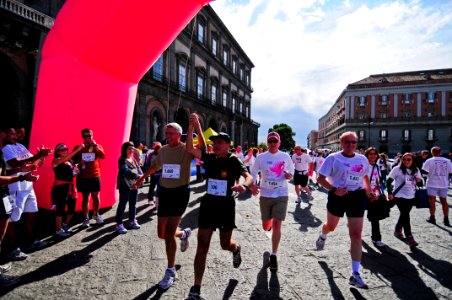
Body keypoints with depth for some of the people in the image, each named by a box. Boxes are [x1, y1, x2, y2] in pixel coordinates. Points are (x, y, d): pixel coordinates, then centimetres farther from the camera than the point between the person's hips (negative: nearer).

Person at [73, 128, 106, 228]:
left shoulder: (98, 146, 3)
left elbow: (103, 156, -15)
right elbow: (73, 160, 9)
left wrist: (95, 145, -19)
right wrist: (79, 162, -12)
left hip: (95, 176, 0)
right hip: (83, 177, 0)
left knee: (96, 196, 6)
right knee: (85, 198, 5)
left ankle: (96, 214, 27)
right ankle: (86, 219, 12)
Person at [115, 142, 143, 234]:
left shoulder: (134, 159, 14)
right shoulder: (122, 160, -10)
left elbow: (139, 169, 7)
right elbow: (126, 171, -24)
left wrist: (140, 177, -13)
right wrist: (137, 176, -31)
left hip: (134, 185, 7)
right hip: (125, 186, -7)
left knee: (133, 204, 15)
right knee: (122, 205, -2)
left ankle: (132, 221, 27)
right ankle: (119, 224, 5)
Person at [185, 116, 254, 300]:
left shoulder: (233, 161, -9)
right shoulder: (210, 158, 0)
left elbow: (249, 177, -19)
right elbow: (190, 148, -9)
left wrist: (244, 185, -42)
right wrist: (192, 126, -17)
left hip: (226, 206, -2)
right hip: (208, 204, 2)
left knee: (225, 244, 15)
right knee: (202, 247, 1)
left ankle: (236, 250, 55)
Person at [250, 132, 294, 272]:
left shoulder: (285, 156, 1)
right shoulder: (261, 157, -1)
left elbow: (291, 172, 12)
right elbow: (253, 173, 3)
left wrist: (289, 175, -12)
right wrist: (252, 185, -16)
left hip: (281, 195, -1)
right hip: (265, 195, 1)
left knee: (277, 225, -6)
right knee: (266, 227, 13)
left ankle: (273, 256, 9)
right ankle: (269, 222, 51)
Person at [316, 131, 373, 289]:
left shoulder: (363, 159, 4)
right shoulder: (333, 158, -9)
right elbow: (321, 178, -10)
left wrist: (368, 191, 6)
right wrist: (334, 189, -24)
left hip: (357, 197, 3)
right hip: (337, 196, -2)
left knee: (356, 235, -3)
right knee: (331, 226, 20)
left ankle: (355, 274, 5)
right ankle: (322, 236, 59)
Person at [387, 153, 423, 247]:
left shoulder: (416, 170, 7)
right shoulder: (397, 169, -7)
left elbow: (420, 184, 10)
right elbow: (389, 181, -6)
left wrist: (419, 180, -13)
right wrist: (390, 193, -12)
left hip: (411, 197, 5)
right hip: (399, 196, -5)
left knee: (404, 214, 15)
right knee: (405, 215, -11)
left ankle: (398, 230, 35)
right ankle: (409, 237, -9)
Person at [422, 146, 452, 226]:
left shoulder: (430, 161, -8)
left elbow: (424, 170, -15)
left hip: (432, 184, -4)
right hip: (444, 184, 4)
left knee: (432, 201, 3)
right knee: (444, 201, 11)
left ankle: (432, 218, 8)